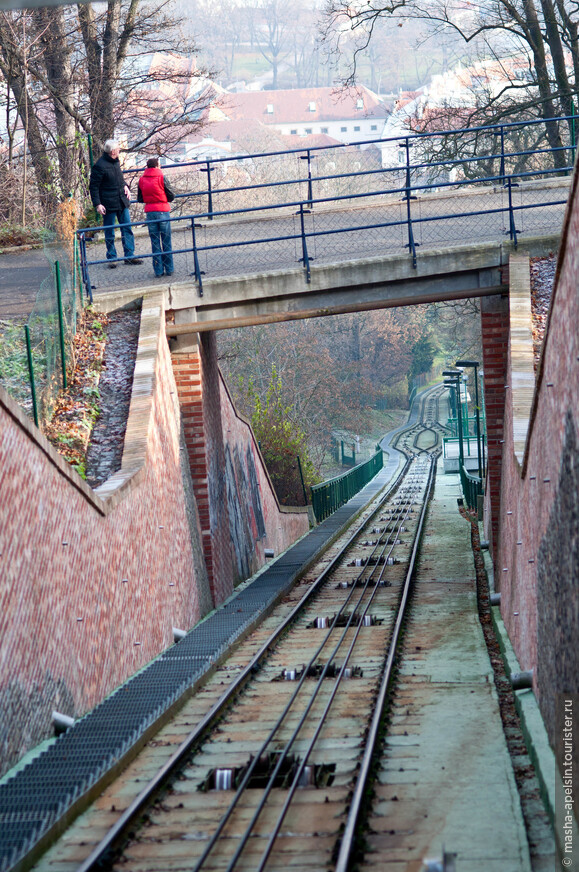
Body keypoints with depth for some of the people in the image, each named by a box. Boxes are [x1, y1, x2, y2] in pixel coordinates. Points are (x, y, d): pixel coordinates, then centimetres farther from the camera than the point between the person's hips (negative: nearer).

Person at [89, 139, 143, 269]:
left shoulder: (115, 162, 7)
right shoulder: (100, 166, -17)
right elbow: (93, 187, -13)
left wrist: (125, 186, 6)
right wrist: (97, 204, -17)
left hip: (121, 202, 7)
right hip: (108, 204, -7)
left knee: (127, 229, 8)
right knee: (109, 233, 3)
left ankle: (129, 256, 15)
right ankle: (111, 258, 13)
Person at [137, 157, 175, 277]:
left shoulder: (142, 180, 3)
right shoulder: (161, 178, -7)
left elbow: (140, 199, 9)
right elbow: (171, 196, -5)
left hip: (149, 212, 3)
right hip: (163, 211, -3)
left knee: (154, 242, 7)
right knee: (166, 241, 6)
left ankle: (158, 271, 6)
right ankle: (169, 269, 8)